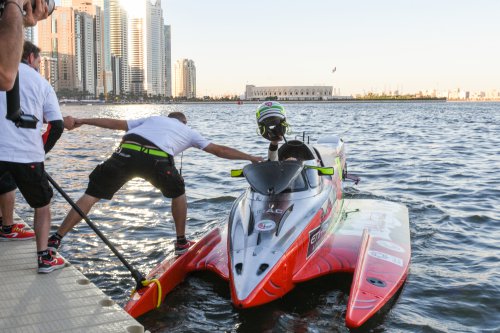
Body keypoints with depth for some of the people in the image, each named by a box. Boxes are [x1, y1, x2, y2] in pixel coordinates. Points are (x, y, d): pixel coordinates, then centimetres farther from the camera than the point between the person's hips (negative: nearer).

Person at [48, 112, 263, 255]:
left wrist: (82, 121, 34)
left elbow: (116, 124, 30)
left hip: (126, 152, 2)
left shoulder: (152, 119, 37)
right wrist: (251, 158, 40)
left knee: (91, 195, 8)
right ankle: (181, 242, 31)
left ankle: (55, 240, 1)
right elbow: (219, 150, 32)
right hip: (157, 160, -1)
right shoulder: (188, 132, 33)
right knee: (178, 193, 27)